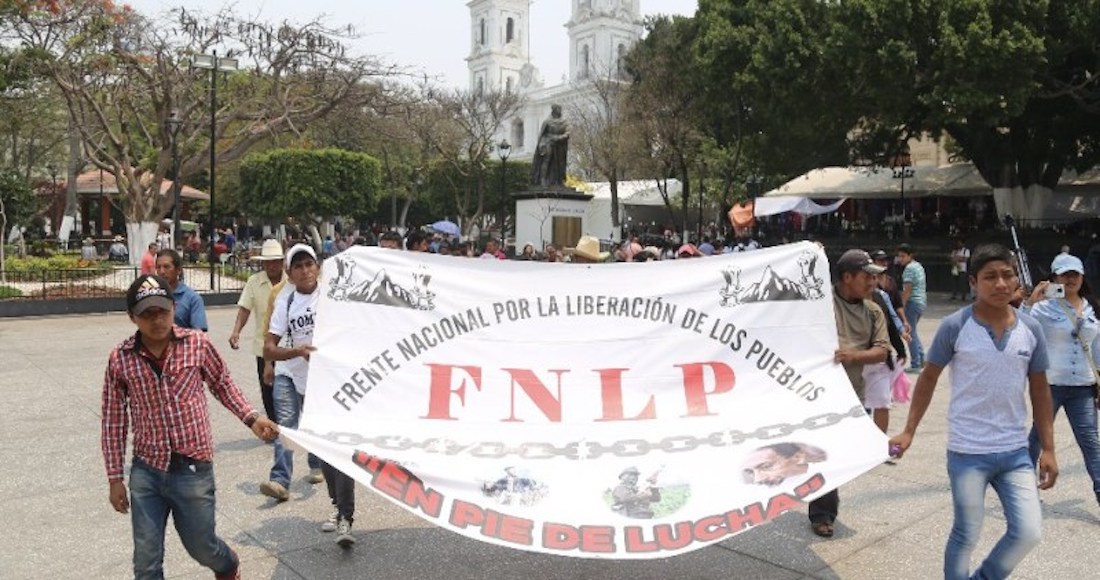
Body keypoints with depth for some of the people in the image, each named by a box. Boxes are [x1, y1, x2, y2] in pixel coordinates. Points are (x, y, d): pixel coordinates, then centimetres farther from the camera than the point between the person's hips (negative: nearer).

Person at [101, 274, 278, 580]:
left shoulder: (197, 344, -8)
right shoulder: (120, 359, -6)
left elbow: (222, 383, 8)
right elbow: (113, 422, 2)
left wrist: (251, 417, -4)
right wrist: (115, 478, 4)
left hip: (193, 470, -1)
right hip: (145, 473, 1)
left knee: (201, 546, 16)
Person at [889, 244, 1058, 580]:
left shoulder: (1030, 329, 1)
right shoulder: (955, 327, -10)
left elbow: (1040, 391, 9)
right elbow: (928, 379, -1)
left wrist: (1048, 449, 7)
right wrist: (909, 432, -4)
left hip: (1015, 451, 4)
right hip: (967, 453, -4)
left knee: (1028, 533, 4)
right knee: (966, 536, 6)